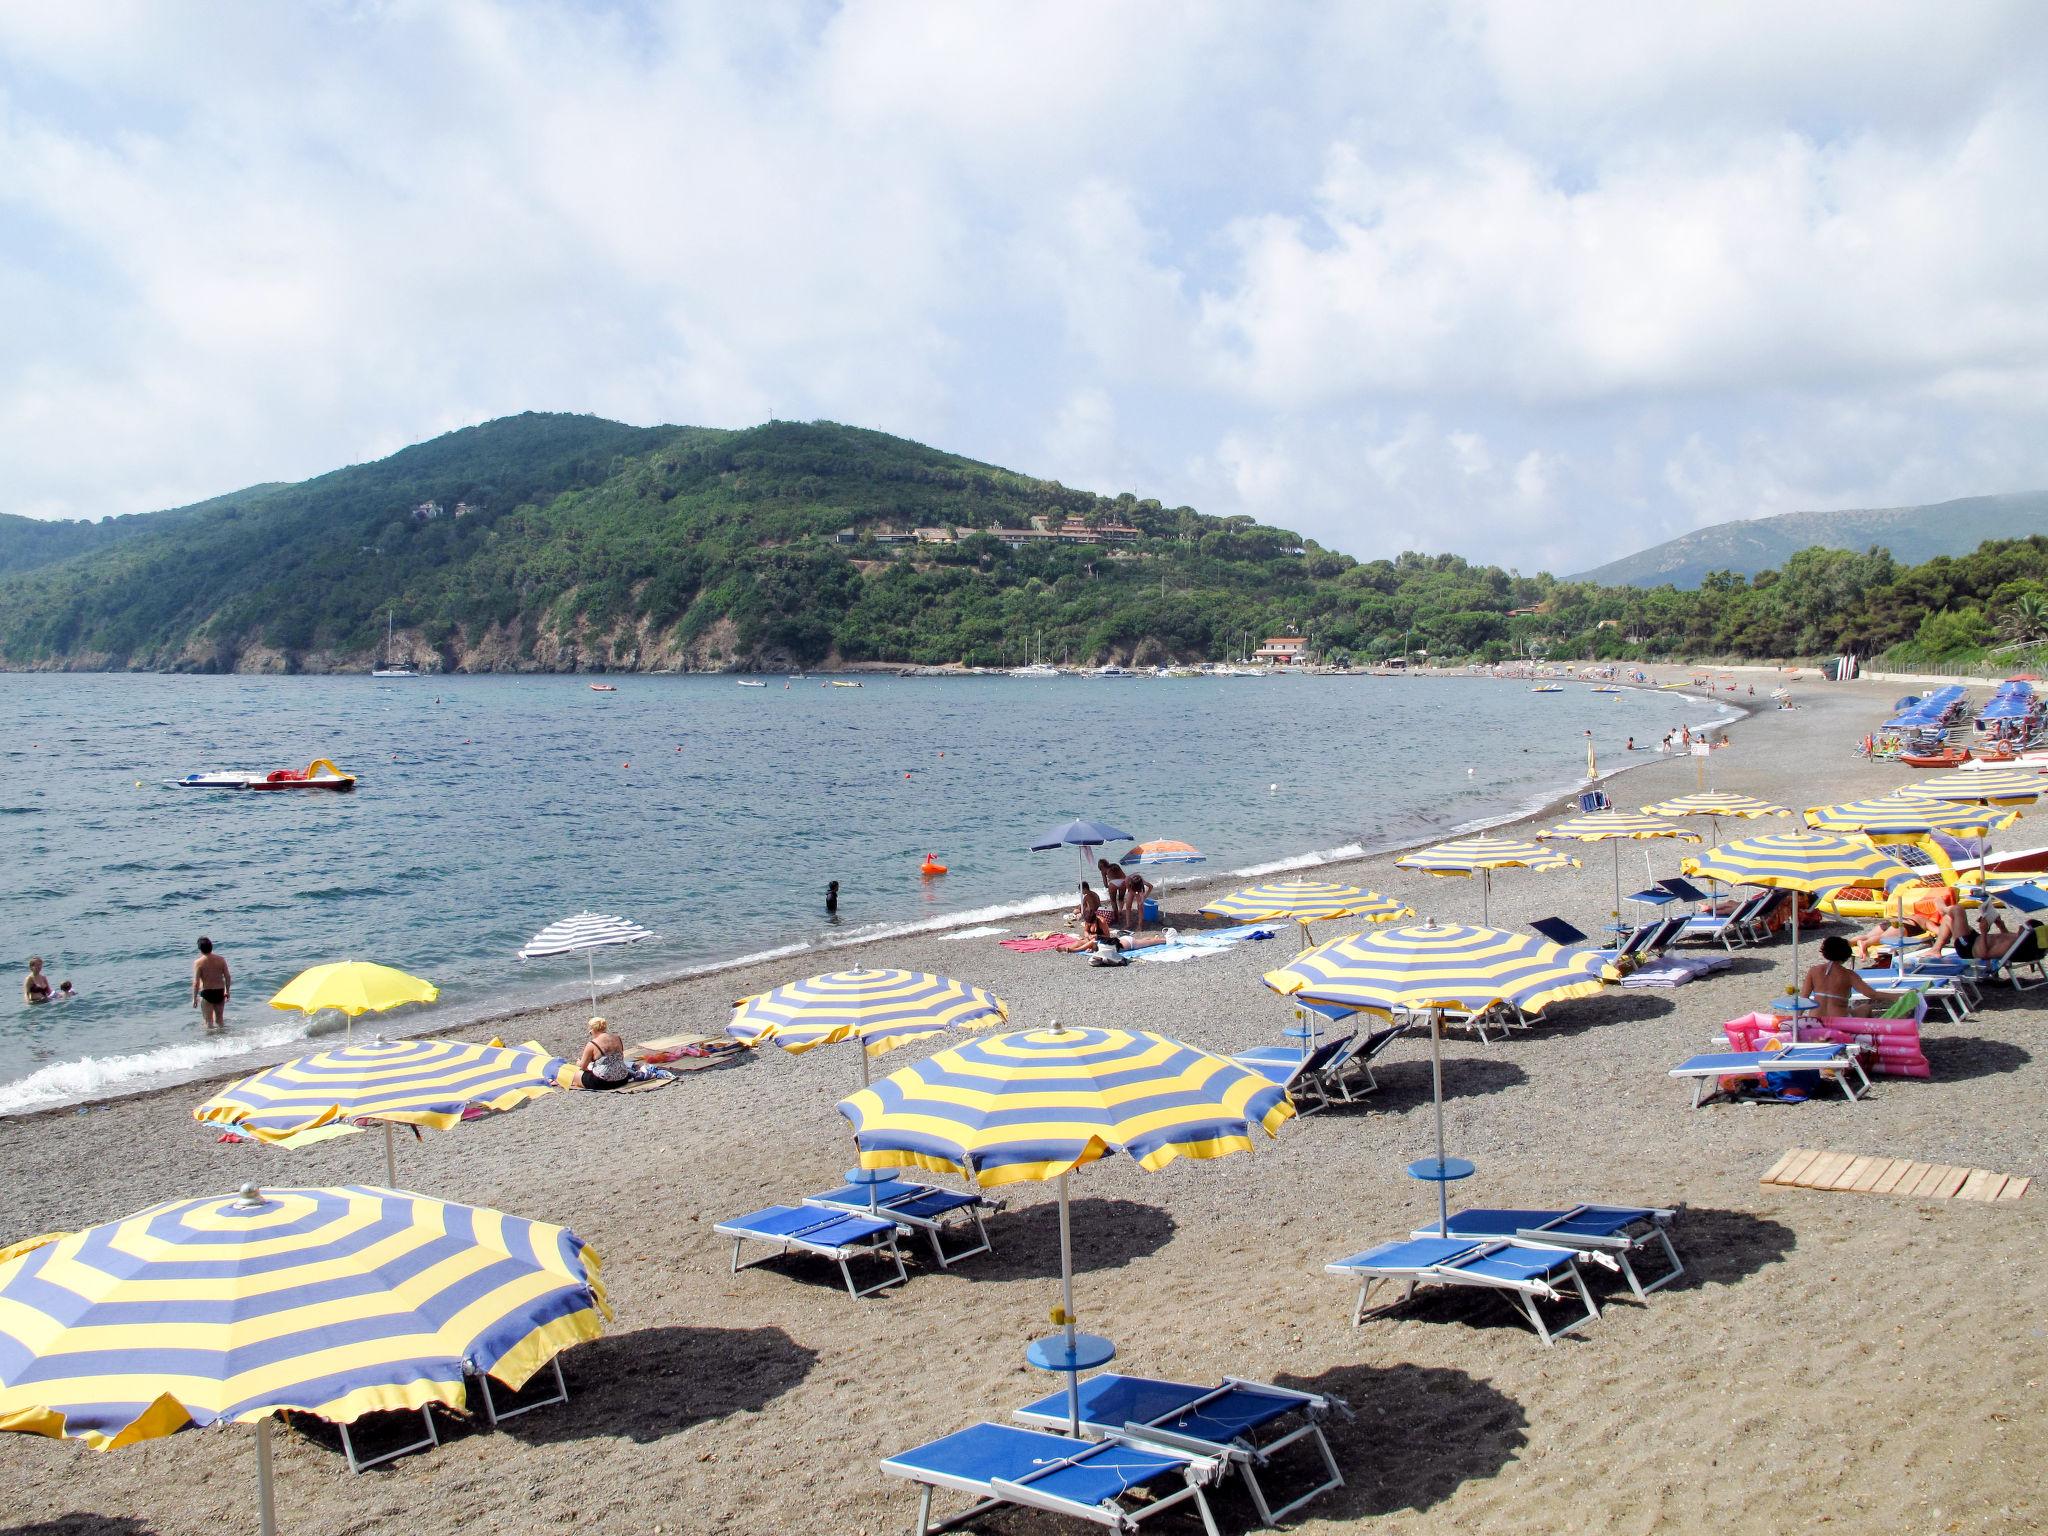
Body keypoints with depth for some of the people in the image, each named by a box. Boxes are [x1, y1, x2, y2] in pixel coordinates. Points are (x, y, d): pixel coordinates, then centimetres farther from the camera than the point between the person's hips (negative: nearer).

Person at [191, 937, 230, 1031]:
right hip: (220, 992, 4)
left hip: (206, 993, -4)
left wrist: (194, 998, -5)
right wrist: (227, 991, 16)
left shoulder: (198, 963, -12)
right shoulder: (221, 960, -2)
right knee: (220, 1019, 21)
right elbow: (228, 977, 2)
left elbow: (196, 982, -14)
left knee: (208, 1021, 6)